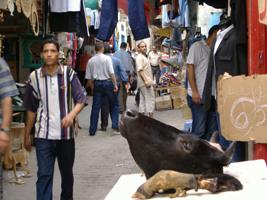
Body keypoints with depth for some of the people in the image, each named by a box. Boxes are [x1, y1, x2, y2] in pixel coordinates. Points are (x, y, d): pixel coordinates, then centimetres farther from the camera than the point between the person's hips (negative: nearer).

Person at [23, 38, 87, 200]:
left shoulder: (68, 73, -4)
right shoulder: (34, 77, 0)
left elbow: (81, 99, -6)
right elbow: (31, 108, 8)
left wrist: (71, 115, -26)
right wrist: (27, 134, 9)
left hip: (66, 133, 0)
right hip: (43, 135, 0)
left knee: (67, 173, 16)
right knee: (44, 175, -5)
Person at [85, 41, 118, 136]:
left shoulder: (90, 61, 3)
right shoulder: (107, 58, -7)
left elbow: (89, 77, 5)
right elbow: (111, 73, -11)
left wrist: (92, 87, 15)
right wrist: (115, 85, -6)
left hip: (97, 84, 3)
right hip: (107, 82, -3)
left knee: (95, 107, 6)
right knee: (113, 106, 12)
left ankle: (92, 130, 6)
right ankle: (115, 126, 7)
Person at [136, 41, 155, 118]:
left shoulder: (144, 57, 21)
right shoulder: (139, 57, -10)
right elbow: (140, 70, -20)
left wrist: (151, 81, 23)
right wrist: (146, 81, -26)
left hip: (147, 82, 10)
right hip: (145, 82, -10)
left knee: (143, 100, 9)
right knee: (150, 99, -11)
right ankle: (150, 117, -12)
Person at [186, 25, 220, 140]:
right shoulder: (197, 46, -3)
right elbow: (190, 68, -8)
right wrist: (194, 92, -14)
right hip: (199, 96, -7)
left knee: (211, 129, 10)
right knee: (199, 130, -5)